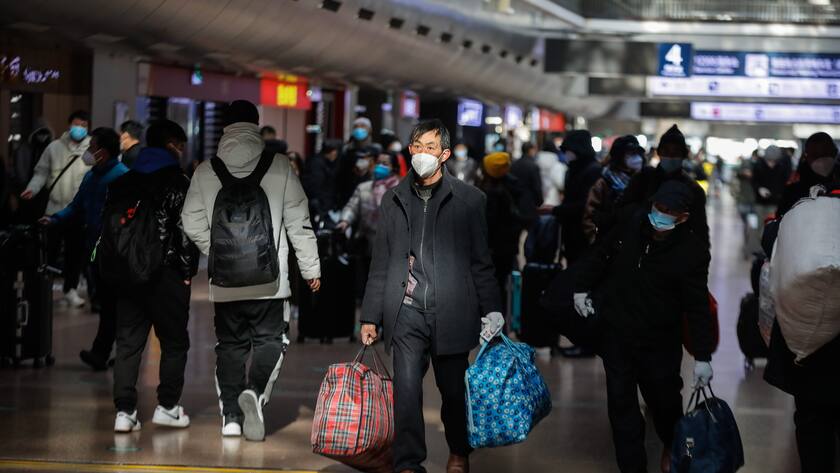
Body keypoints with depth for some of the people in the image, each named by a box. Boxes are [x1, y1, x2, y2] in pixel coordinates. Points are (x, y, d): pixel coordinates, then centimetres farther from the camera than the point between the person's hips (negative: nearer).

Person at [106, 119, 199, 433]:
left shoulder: (121, 183, 12)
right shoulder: (179, 183, -7)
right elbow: (186, 230, -12)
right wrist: (188, 271, -3)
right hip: (167, 275, -5)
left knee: (128, 342, 5)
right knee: (174, 342, 9)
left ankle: (124, 411, -1)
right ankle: (167, 406, 10)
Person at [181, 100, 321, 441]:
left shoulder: (206, 172, 2)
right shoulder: (279, 167, -2)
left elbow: (193, 225, 4)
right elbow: (299, 223, -1)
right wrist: (311, 268, 7)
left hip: (224, 281, 2)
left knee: (230, 345, 12)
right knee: (269, 341, 5)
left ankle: (231, 414, 11)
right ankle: (255, 391, -21)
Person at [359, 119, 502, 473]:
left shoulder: (468, 199, 4)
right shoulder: (393, 199, 12)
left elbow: (480, 261, 5)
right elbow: (380, 264, 14)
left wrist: (491, 310, -1)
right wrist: (370, 317, 11)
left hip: (450, 311, -1)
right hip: (407, 311, 1)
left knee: (453, 388, 9)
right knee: (406, 388, -7)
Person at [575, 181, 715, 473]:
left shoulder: (692, 251, -17)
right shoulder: (630, 221, -9)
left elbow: (698, 306, -14)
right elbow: (601, 254, 9)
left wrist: (703, 356, -14)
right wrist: (582, 287, 8)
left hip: (659, 341, -2)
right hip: (616, 331, 2)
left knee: (663, 400, 11)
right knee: (621, 404, 5)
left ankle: (672, 447, 43)